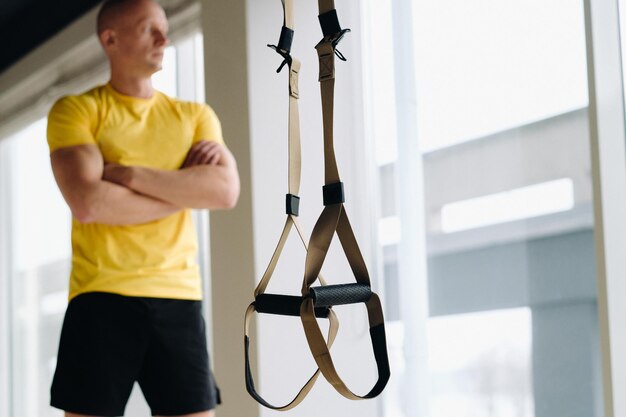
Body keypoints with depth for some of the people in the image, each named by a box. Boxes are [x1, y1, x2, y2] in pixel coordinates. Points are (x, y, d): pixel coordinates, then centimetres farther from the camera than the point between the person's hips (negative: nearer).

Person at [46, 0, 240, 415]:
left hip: (179, 297, 3)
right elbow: (87, 202, -12)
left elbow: (226, 191, -3)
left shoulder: (195, 116, 15)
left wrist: (130, 174, -8)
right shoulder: (75, 110, 4)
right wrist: (185, 189, -4)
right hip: (102, 295, -3)